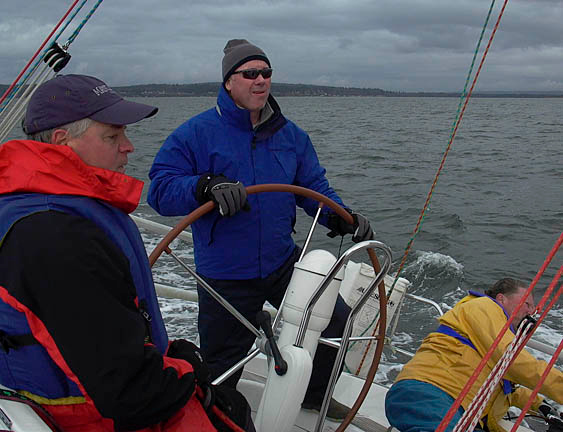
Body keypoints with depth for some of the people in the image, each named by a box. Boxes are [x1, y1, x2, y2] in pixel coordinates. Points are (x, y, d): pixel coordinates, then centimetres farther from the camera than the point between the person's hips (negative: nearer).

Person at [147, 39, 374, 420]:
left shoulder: (291, 134, 6)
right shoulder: (196, 134, -11)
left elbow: (313, 186, 11)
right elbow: (161, 189, -17)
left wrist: (341, 218, -7)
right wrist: (207, 186, -36)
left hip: (283, 262, 5)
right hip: (226, 277, -4)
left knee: (338, 322, 11)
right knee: (220, 370, 9)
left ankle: (313, 393, 37)